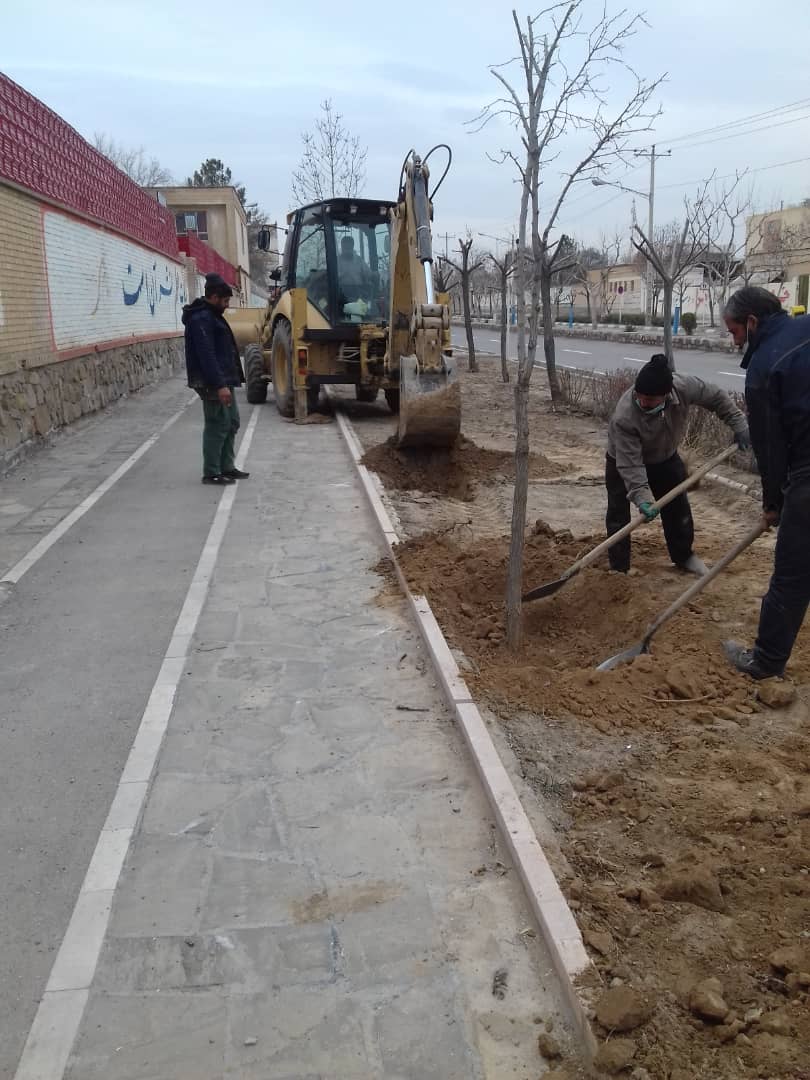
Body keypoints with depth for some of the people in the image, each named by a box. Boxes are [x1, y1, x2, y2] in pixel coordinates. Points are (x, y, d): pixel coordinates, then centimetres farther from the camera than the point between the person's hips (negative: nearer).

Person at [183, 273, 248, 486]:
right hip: (213, 384, -11)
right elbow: (206, 356, -24)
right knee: (218, 426, -6)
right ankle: (211, 473, 1)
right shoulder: (201, 319, -16)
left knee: (231, 423, 15)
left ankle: (226, 467, 24)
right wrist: (219, 385, -27)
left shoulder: (211, 315, 17)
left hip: (223, 380, 11)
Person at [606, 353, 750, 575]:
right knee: (618, 514, -7)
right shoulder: (623, 418, -42)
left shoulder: (685, 386, -32)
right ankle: (619, 569, 5)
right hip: (624, 461, -4)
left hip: (665, 457, 4)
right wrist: (642, 497, -45)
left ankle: (683, 555, 33)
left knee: (678, 507, 13)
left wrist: (739, 426, -12)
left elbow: (717, 398, -12)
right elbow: (630, 464, -38)